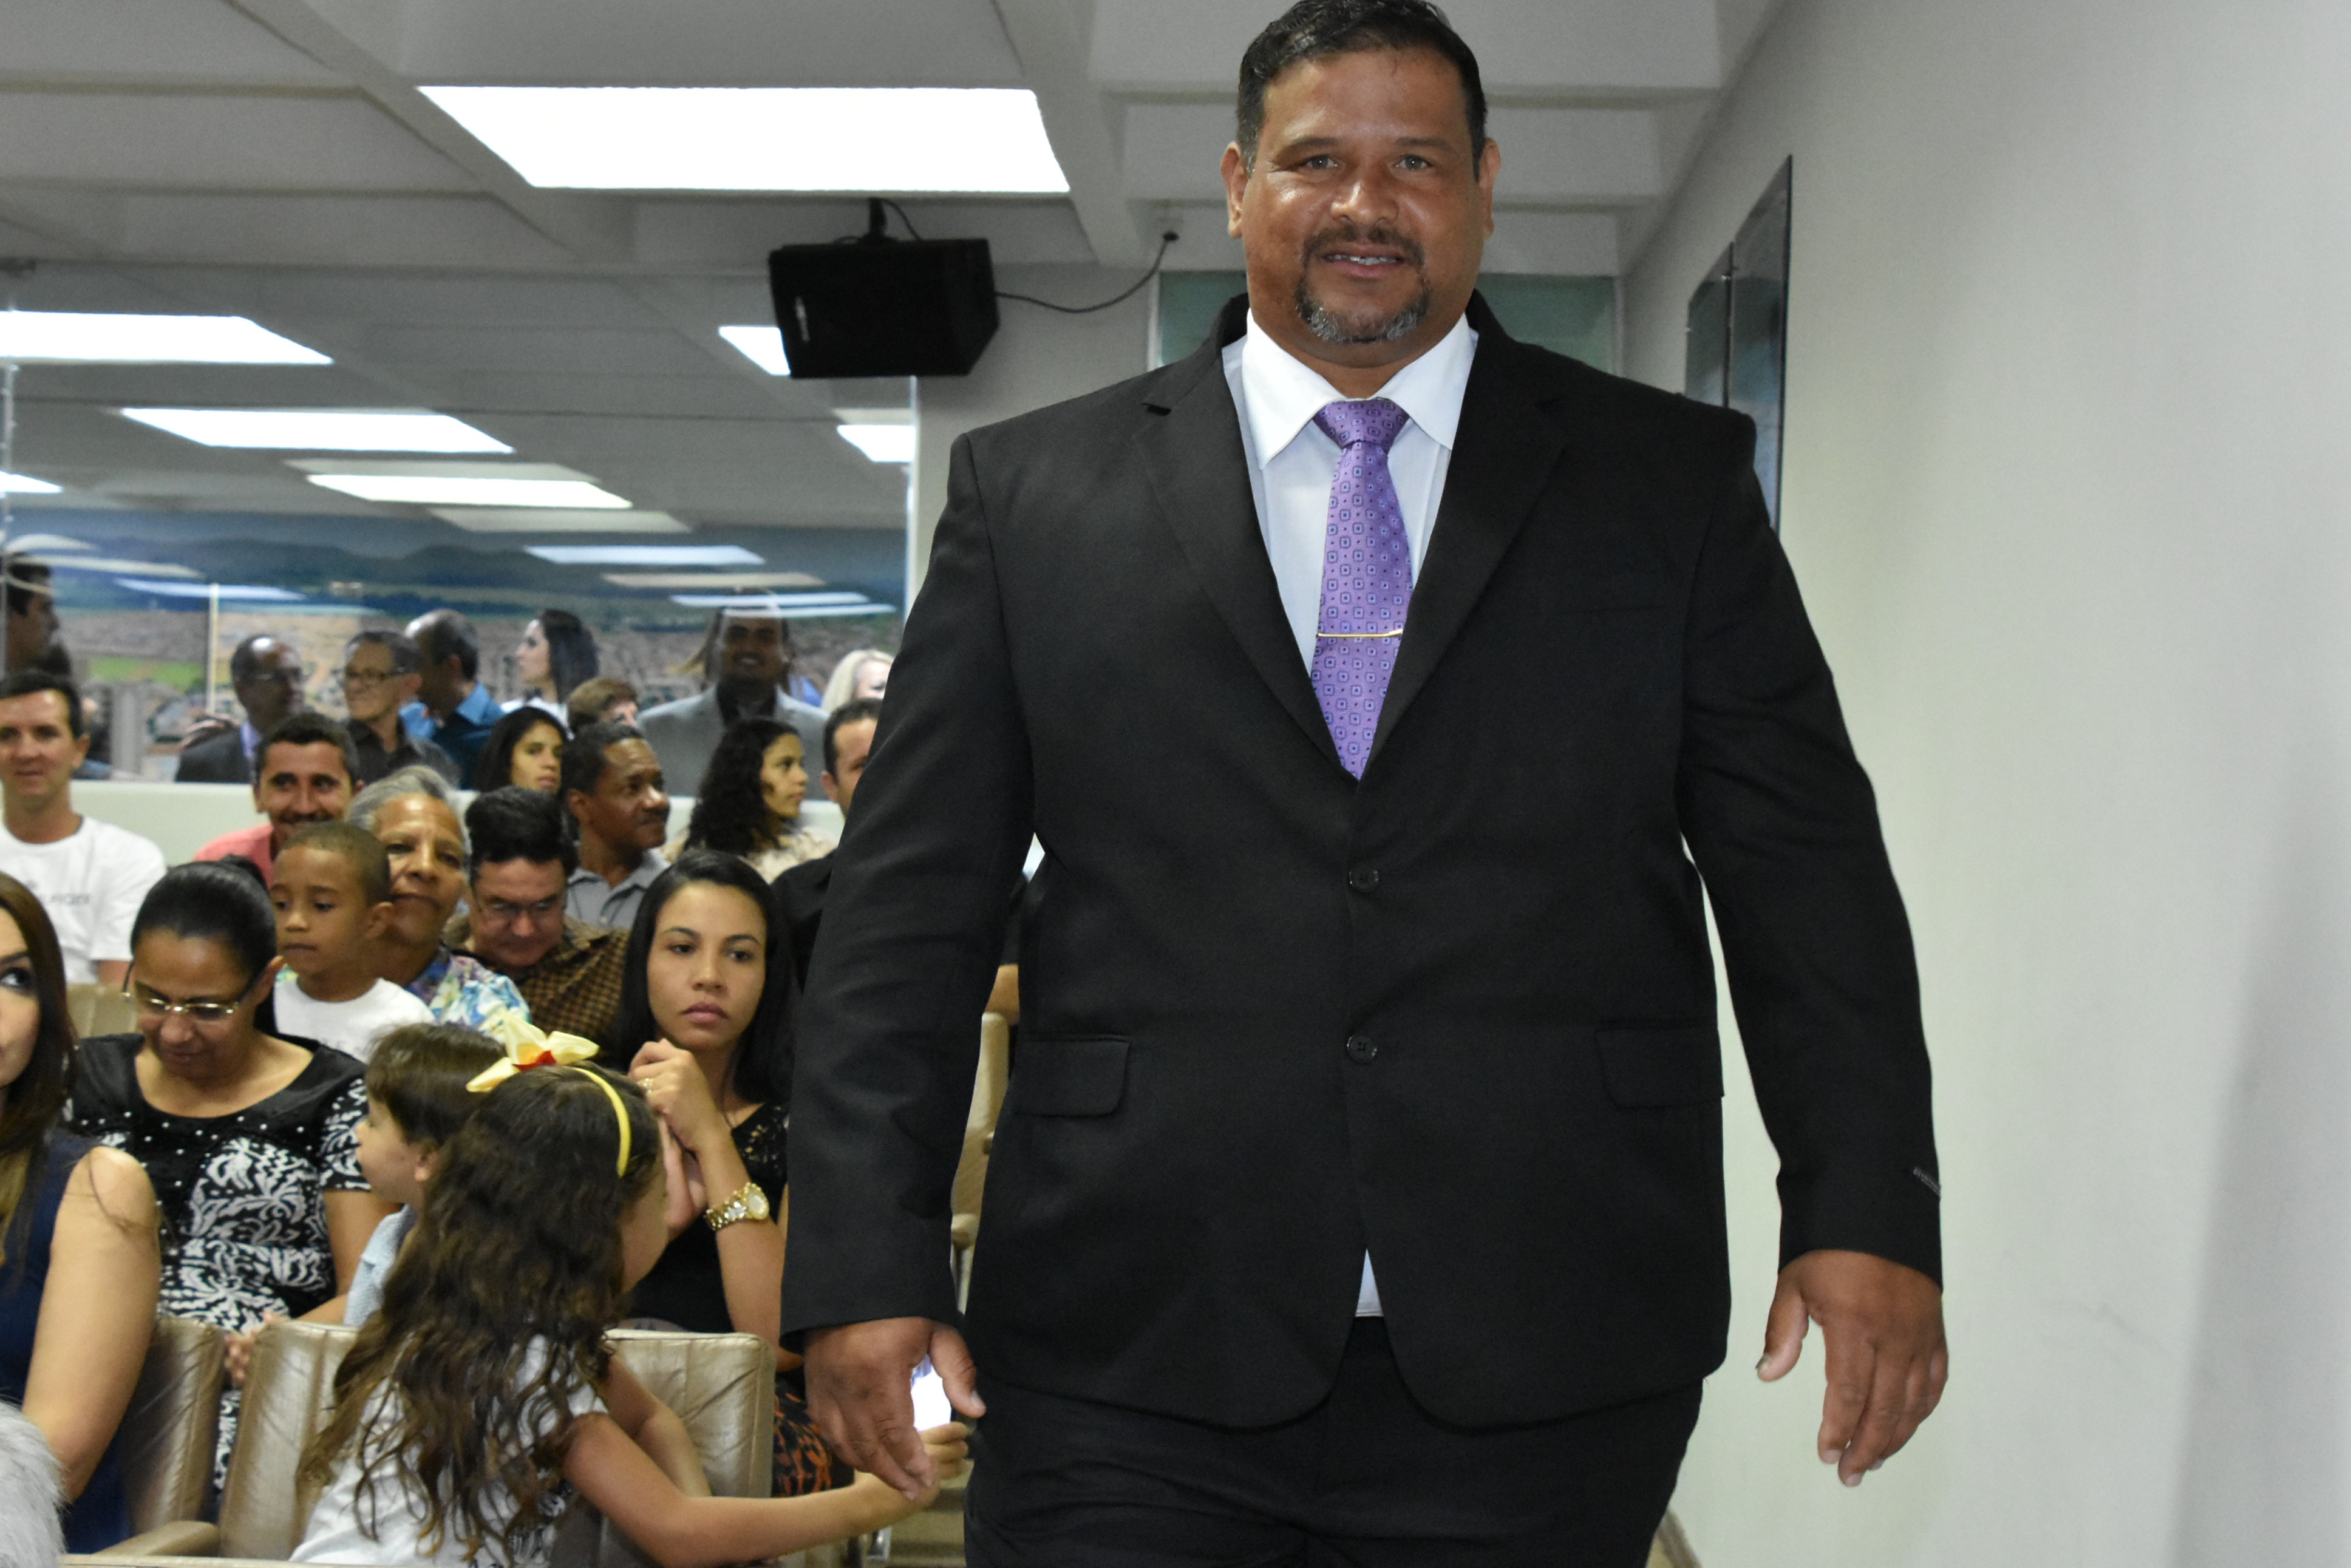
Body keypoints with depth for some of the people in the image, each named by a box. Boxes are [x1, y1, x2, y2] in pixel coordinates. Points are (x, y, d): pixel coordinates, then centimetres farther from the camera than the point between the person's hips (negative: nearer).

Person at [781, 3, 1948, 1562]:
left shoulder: (1672, 482, 9)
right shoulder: (1035, 490, 7)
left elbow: (1808, 876, 5)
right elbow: (911, 906, 5)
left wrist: (1869, 1209, -6)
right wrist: (868, 1257, -3)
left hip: (1541, 1370, 1)